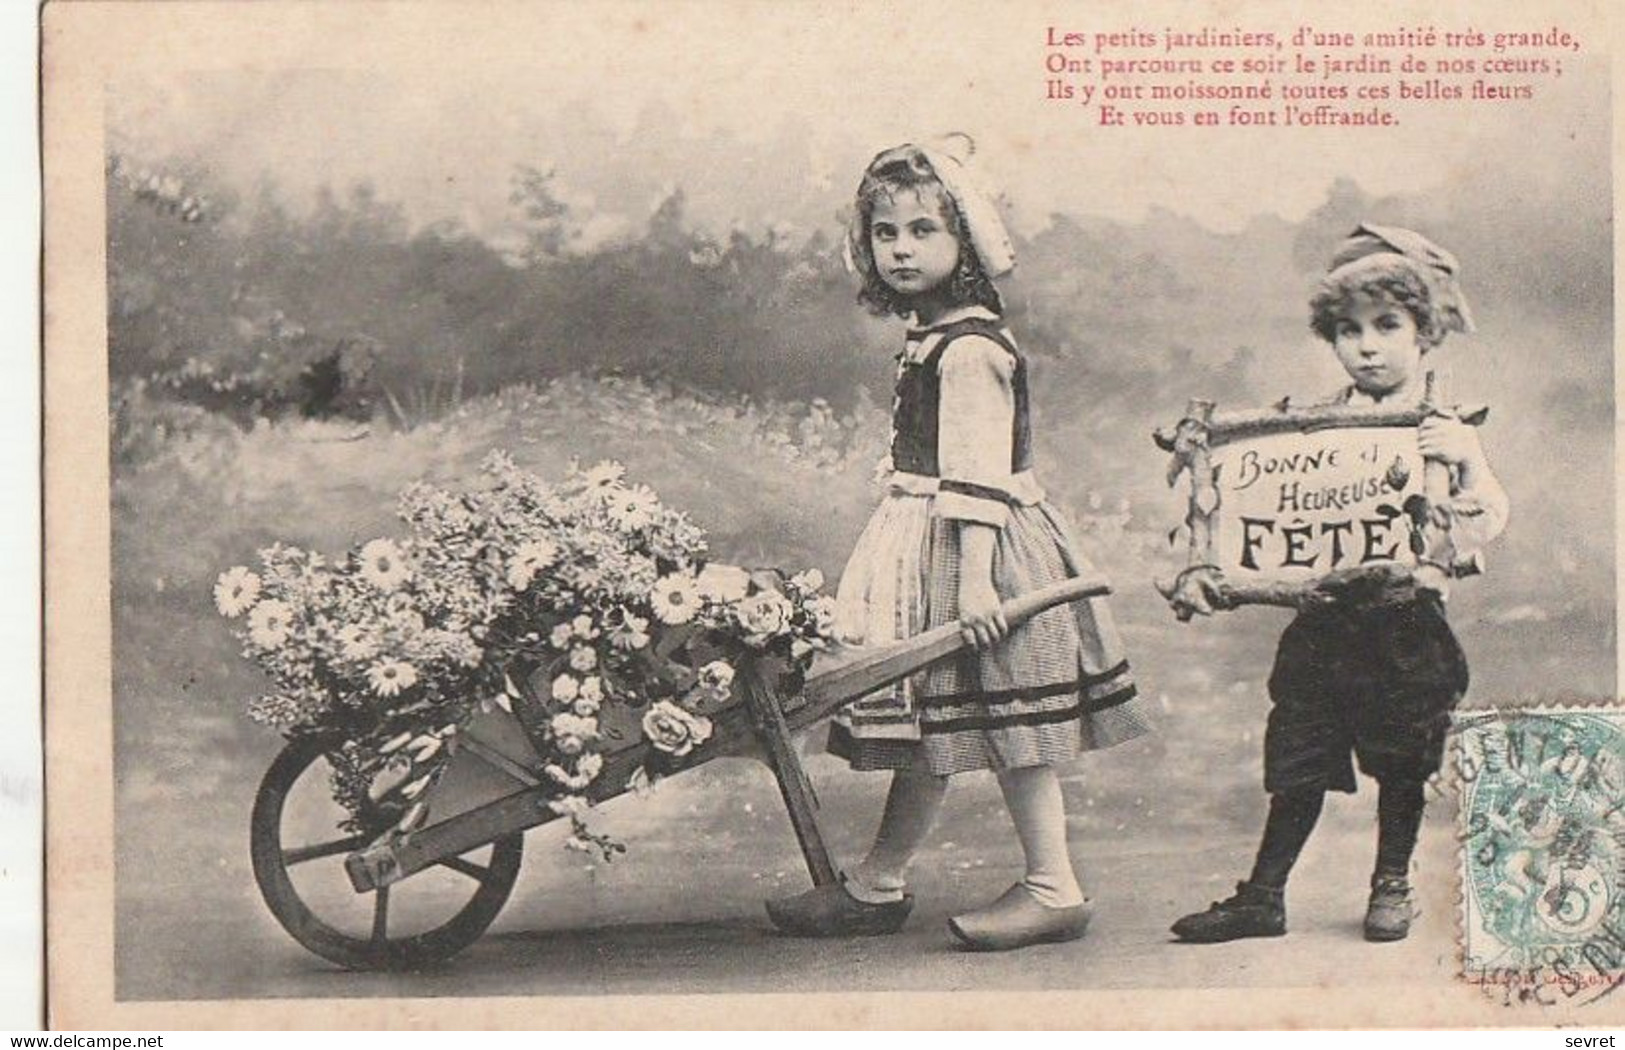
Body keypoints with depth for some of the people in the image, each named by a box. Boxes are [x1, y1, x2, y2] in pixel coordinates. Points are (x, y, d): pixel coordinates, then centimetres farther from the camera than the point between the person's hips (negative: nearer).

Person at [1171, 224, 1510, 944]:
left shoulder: (1444, 433, -2)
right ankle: (1262, 896, 14)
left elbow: (1485, 526, -9)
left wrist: (1465, 461, -25)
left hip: (1405, 623, -2)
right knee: (1298, 762, 6)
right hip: (1324, 621, 2)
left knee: (1402, 765, 9)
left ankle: (1391, 886, 28)